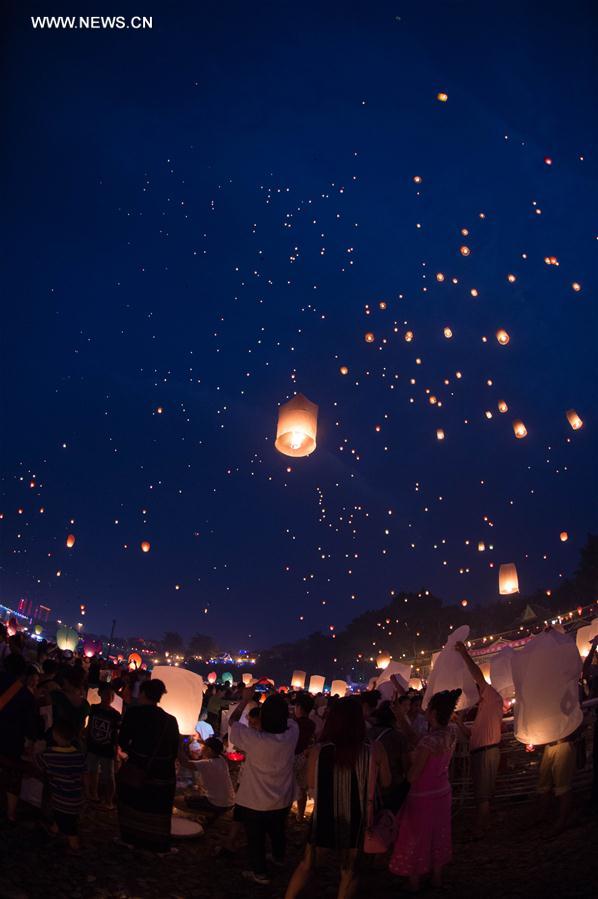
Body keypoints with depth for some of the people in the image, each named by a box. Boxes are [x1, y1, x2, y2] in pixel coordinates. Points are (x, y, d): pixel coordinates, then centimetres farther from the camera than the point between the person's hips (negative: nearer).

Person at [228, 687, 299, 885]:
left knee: (256, 838, 19)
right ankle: (279, 857, 53)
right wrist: (279, 699, 0)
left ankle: (259, 872, 36)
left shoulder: (255, 739, -32)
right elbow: (289, 719, 2)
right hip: (282, 801, 4)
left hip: (255, 802, -4)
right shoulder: (292, 734, -23)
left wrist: (245, 699, -5)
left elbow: (233, 721, -15)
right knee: (278, 831, 30)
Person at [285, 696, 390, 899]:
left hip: (324, 818, 1)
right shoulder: (375, 750, -20)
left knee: (306, 864, 22)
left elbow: (311, 784, -3)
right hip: (355, 821, 0)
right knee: (348, 869, 22)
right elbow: (385, 783, -4)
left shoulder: (318, 751, -19)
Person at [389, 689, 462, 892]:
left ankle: (414, 883, 31)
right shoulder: (450, 734, -10)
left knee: (417, 838, 14)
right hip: (443, 793, 6)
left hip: (423, 796, -6)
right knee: (438, 836, 24)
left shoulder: (429, 741, -31)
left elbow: (412, 776, -23)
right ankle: (437, 878, 42)